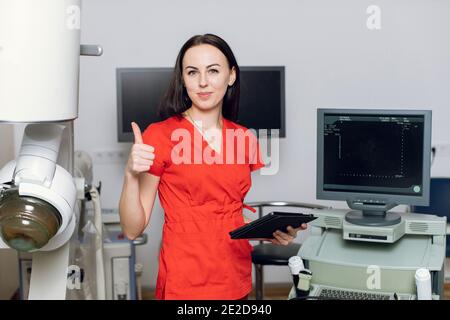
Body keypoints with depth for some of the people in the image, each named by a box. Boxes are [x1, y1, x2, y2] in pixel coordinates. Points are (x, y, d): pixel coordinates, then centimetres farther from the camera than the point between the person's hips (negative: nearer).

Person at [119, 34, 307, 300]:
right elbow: (132, 229, -10)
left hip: (238, 281, 5)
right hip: (185, 285, -4)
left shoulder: (245, 138, 3)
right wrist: (132, 175, -26)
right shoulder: (160, 135, -10)